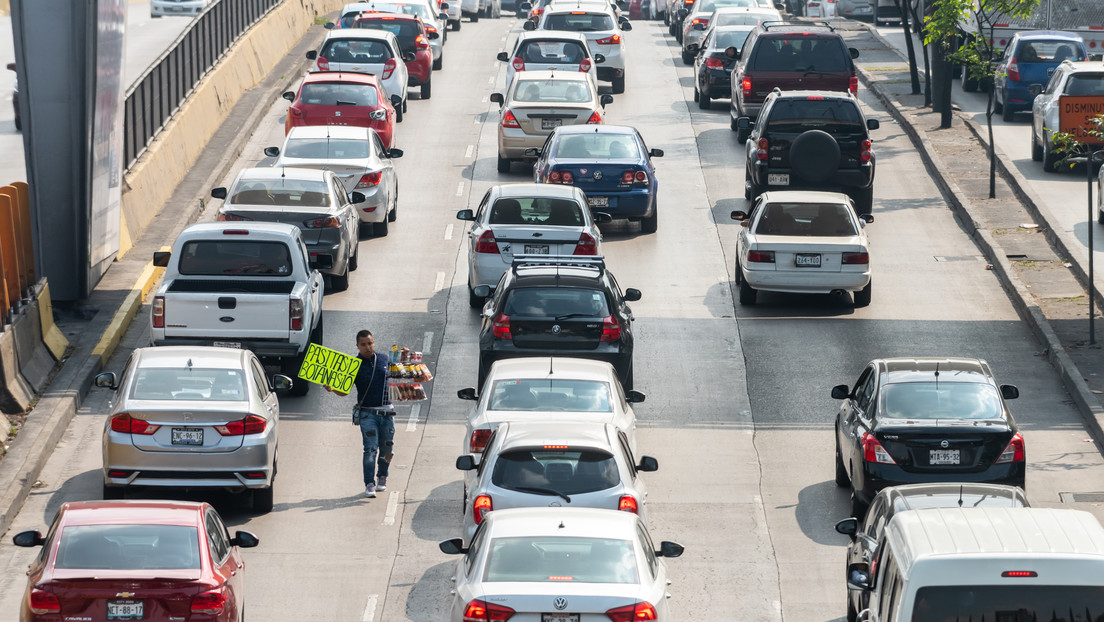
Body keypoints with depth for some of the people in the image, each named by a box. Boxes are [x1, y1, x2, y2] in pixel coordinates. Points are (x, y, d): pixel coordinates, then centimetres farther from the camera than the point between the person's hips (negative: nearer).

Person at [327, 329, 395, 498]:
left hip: (387, 411, 3)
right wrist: (332, 389, -26)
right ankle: (369, 484, -13)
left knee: (387, 450, 8)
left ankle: (382, 477, 31)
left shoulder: (384, 359, 8)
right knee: (371, 449, -14)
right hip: (367, 412, -3)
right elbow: (345, 390, -7)